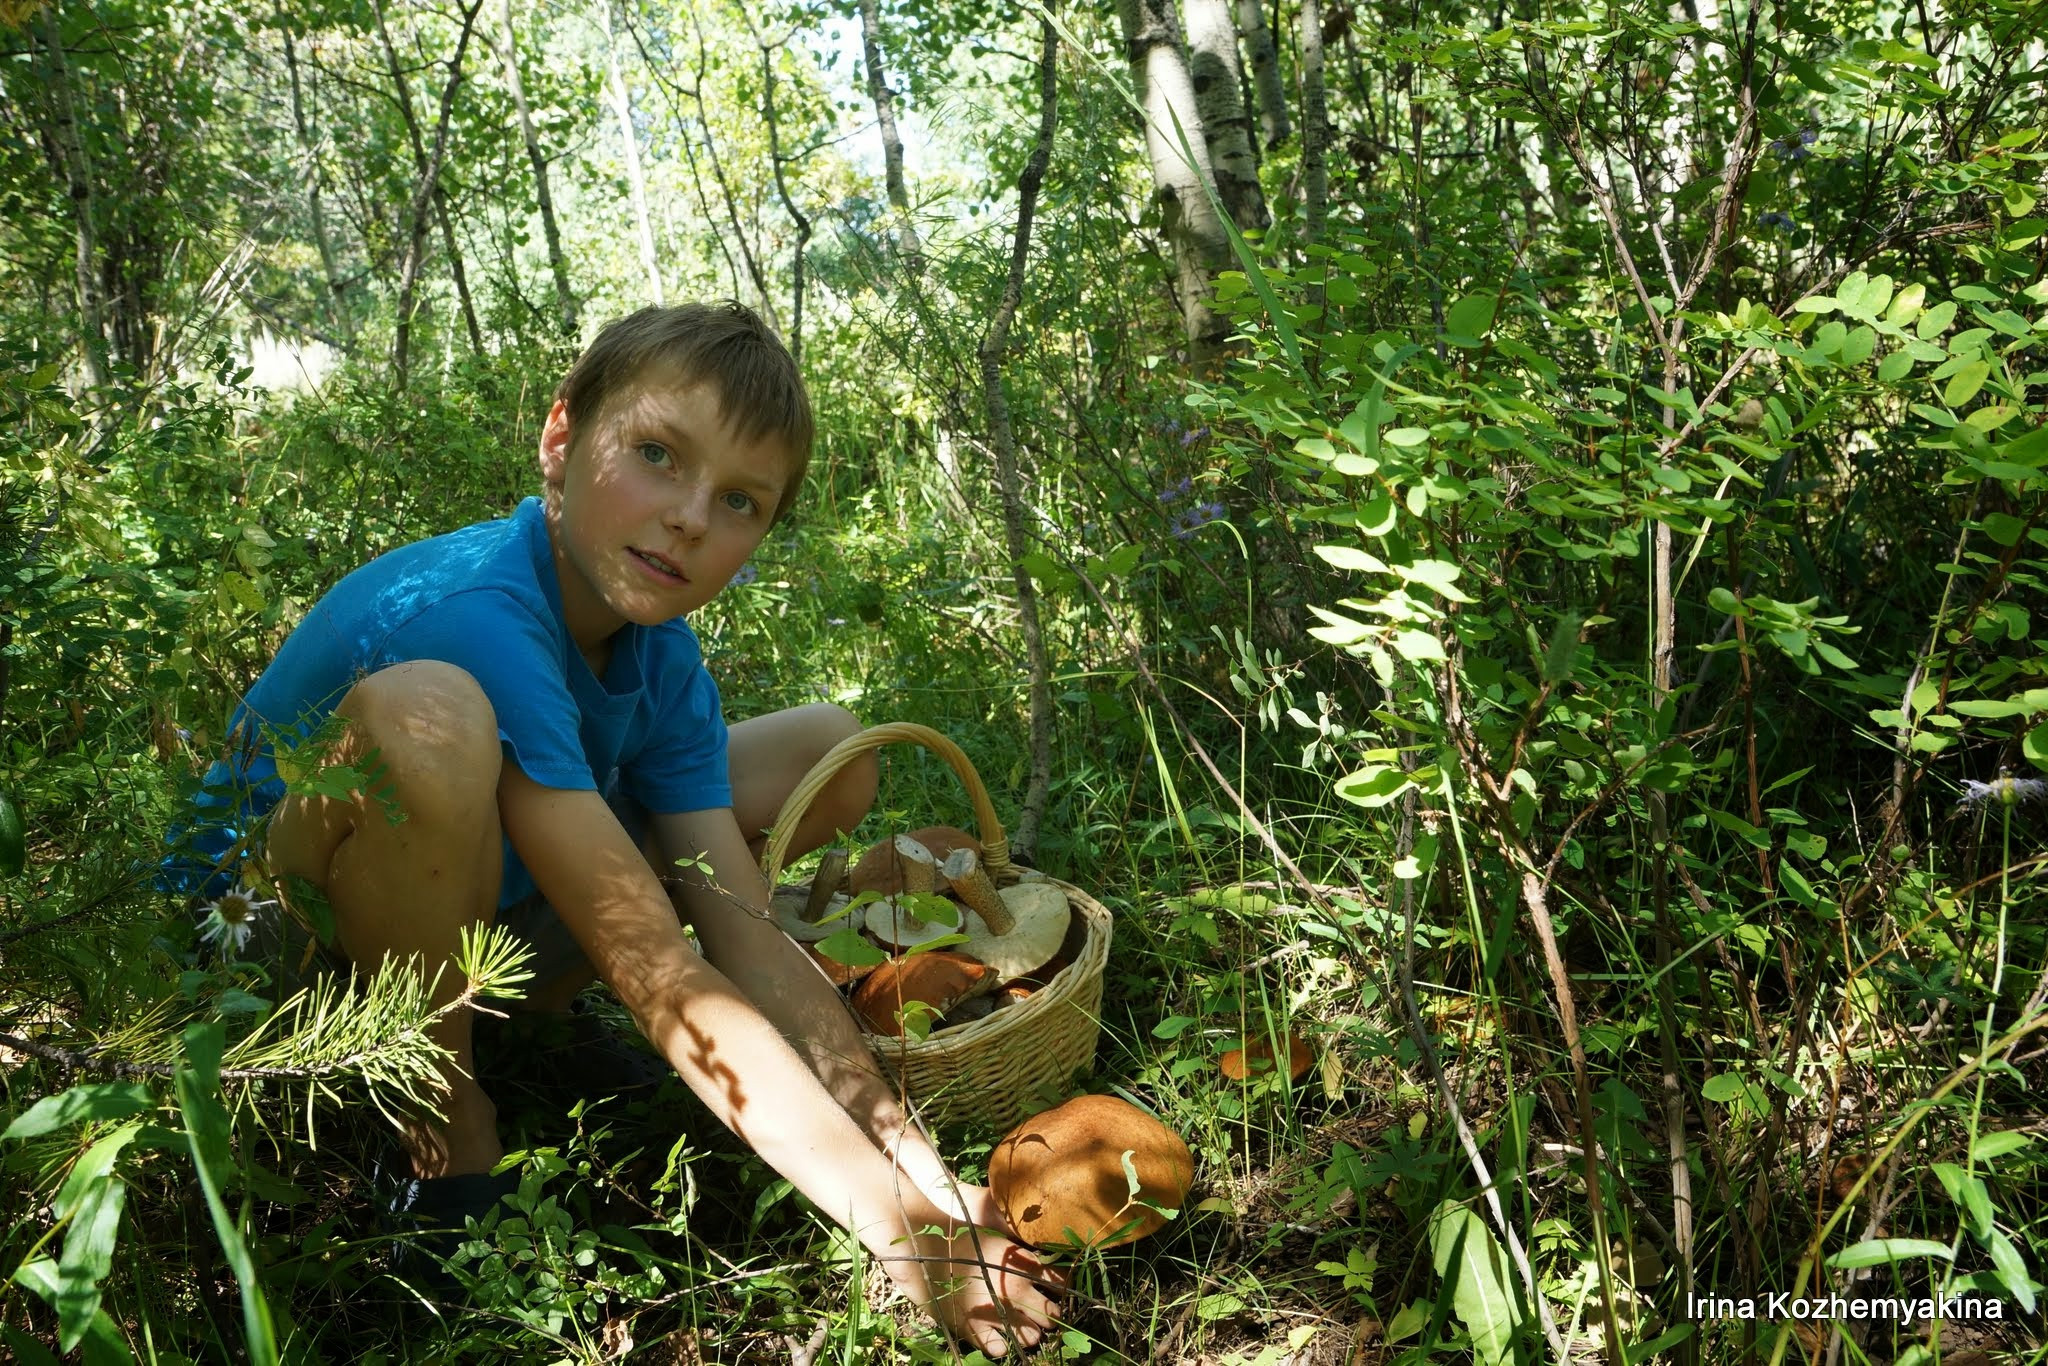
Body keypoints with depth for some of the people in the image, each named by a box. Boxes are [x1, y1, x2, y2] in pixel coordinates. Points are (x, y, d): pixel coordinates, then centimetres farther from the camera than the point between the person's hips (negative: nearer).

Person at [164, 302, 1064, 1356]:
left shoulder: (660, 654, -9)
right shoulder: (471, 617, -33)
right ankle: (436, 1111, -14)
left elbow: (748, 938, -14)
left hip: (471, 926, 7)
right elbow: (658, 972, -38)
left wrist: (923, 1178, -23)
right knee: (422, 716, -41)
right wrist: (889, 1226, -39)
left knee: (829, 753, -1)